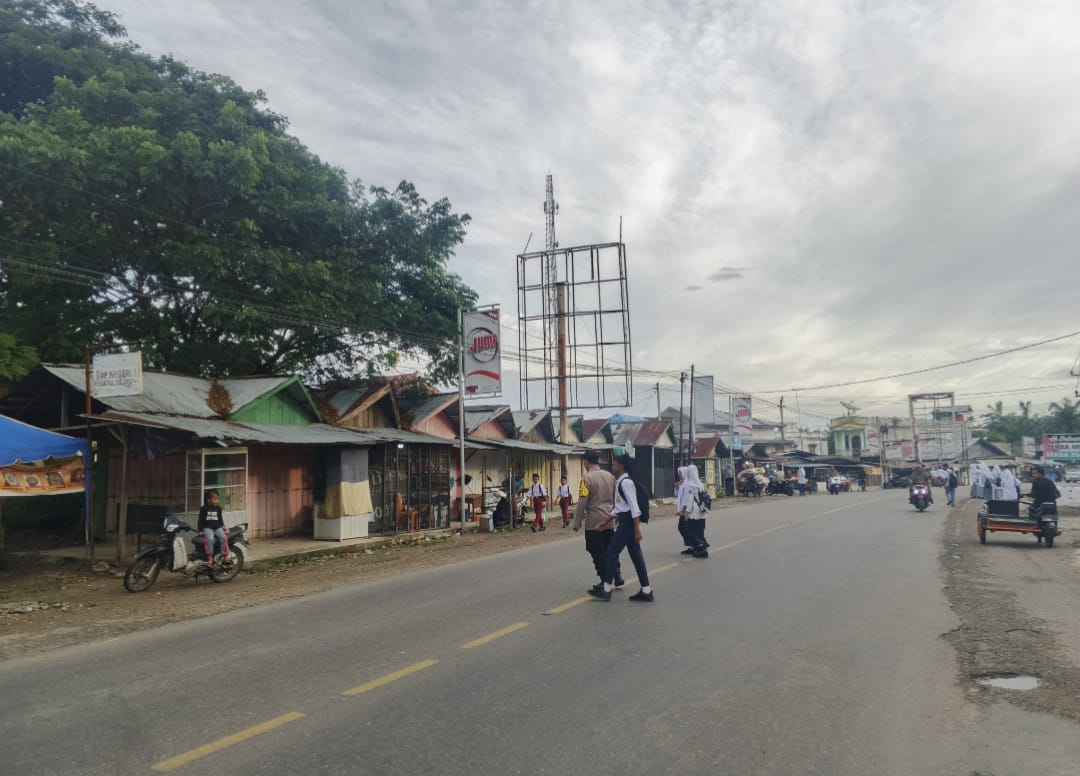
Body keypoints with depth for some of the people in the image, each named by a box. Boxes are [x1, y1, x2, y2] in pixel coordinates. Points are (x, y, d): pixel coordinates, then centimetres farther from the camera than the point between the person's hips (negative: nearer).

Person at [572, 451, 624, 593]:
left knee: (598, 554, 4)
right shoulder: (610, 476, 6)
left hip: (593, 522, -6)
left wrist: (577, 523, -7)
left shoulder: (587, 478, -13)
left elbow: (582, 503, -14)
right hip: (609, 521, 6)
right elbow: (615, 498, 13)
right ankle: (618, 577, 15)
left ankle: (605, 582, 8)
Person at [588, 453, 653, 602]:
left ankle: (606, 590, 3)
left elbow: (634, 506, -20)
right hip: (624, 521, 10)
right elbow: (618, 507, 22)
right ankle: (646, 591, 11)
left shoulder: (625, 482, -15)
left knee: (612, 552, -4)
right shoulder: (619, 482, 16)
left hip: (628, 521, -10)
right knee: (636, 555, 9)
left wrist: (637, 529, -22)